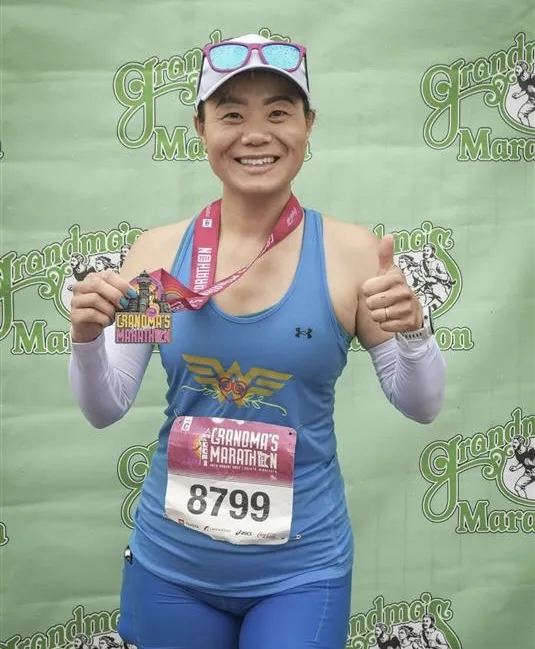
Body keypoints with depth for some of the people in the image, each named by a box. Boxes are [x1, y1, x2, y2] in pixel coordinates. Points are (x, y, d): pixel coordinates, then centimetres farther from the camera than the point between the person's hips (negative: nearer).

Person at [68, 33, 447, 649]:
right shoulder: (158, 251, -7)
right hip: (170, 563, 3)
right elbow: (104, 409, -2)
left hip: (300, 570, -2)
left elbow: (421, 405, -4)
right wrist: (87, 337, -21)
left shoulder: (351, 252, -11)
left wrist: (412, 331, -23)